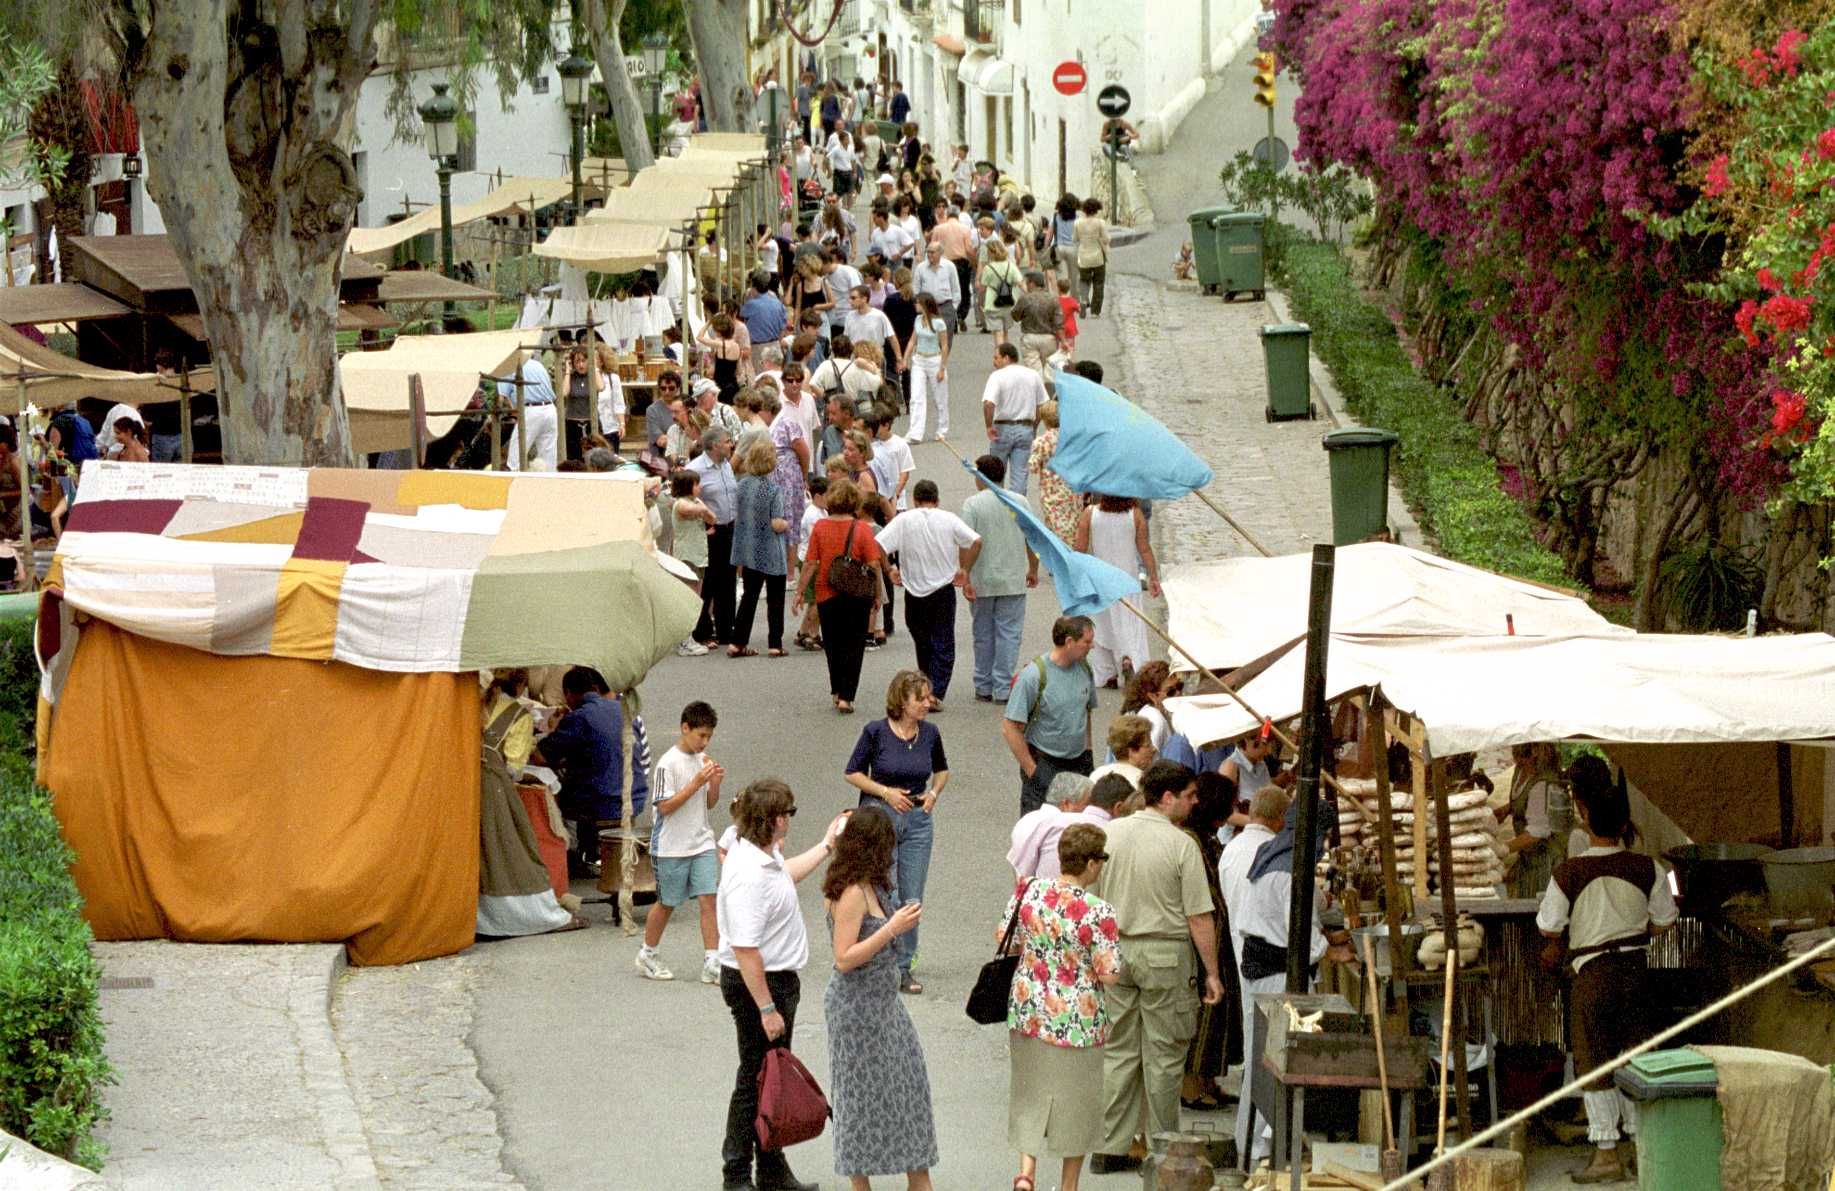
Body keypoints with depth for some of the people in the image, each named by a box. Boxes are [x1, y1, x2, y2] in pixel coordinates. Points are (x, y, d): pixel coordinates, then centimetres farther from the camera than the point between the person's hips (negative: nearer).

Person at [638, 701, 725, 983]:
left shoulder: (702, 759, 6)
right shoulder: (668, 763, -15)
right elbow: (664, 807, -19)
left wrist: (715, 784, -7)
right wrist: (696, 783, -23)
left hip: (701, 844, 5)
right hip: (672, 846, -5)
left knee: (709, 899, -6)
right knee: (667, 903, 8)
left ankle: (711, 962, -7)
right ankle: (646, 956, 27)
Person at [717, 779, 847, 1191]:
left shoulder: (764, 853, 3)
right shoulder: (749, 875, -29)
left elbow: (785, 874, 30)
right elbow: (745, 949, -30)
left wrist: (826, 845, 36)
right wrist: (766, 1008, -28)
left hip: (778, 979, 10)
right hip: (755, 984, -10)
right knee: (756, 1080, 0)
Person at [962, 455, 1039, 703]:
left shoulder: (972, 504, -9)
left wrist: (965, 578, -11)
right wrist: (1033, 570, 21)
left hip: (982, 581, -1)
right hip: (1013, 580, 1)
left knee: (983, 635, 11)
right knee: (1009, 633, 4)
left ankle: (984, 687, 18)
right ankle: (1004, 688, 0)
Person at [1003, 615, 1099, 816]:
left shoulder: (1084, 668, 3)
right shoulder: (1034, 675, -16)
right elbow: (1010, 729, -15)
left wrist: (1087, 754, 13)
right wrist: (1032, 771, -13)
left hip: (1079, 762, 5)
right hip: (1044, 764, -5)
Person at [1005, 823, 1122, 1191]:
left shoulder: (1029, 891, -7)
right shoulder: (1098, 913, -22)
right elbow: (1111, 975, -18)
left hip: (1028, 1011, 4)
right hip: (1078, 1021, -4)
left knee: (1031, 1095, 19)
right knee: (1075, 1103, 14)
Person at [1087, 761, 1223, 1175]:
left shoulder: (1110, 834, 1)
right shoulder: (1181, 845, -14)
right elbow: (1199, 918, -13)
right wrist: (1212, 973, -5)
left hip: (1116, 950, 5)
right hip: (1166, 954, -5)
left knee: (1118, 1052, 11)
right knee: (1163, 1056, 5)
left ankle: (1109, 1148, 12)